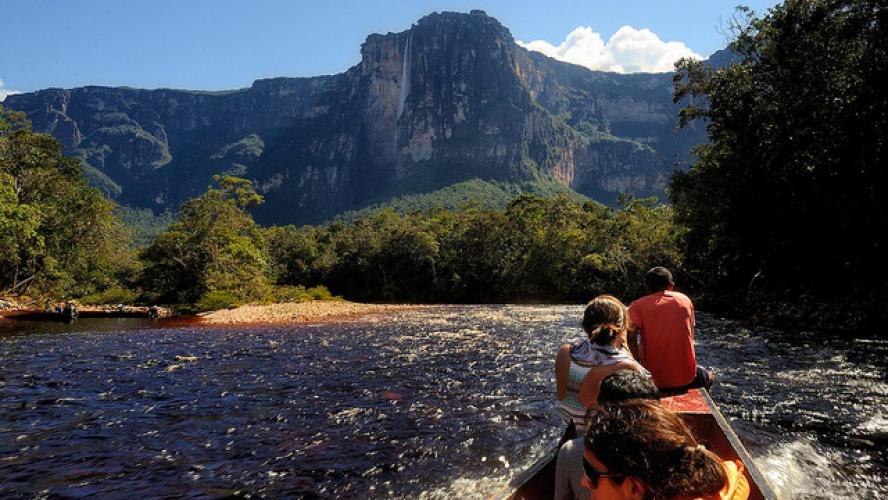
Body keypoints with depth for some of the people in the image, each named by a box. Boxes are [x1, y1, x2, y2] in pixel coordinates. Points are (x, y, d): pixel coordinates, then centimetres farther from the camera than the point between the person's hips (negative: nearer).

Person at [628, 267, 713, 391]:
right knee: (708, 376, 36)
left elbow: (630, 338, -19)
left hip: (653, 380, -2)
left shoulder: (638, 306, -3)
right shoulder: (685, 300, 4)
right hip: (686, 377, 2)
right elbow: (690, 338, 12)